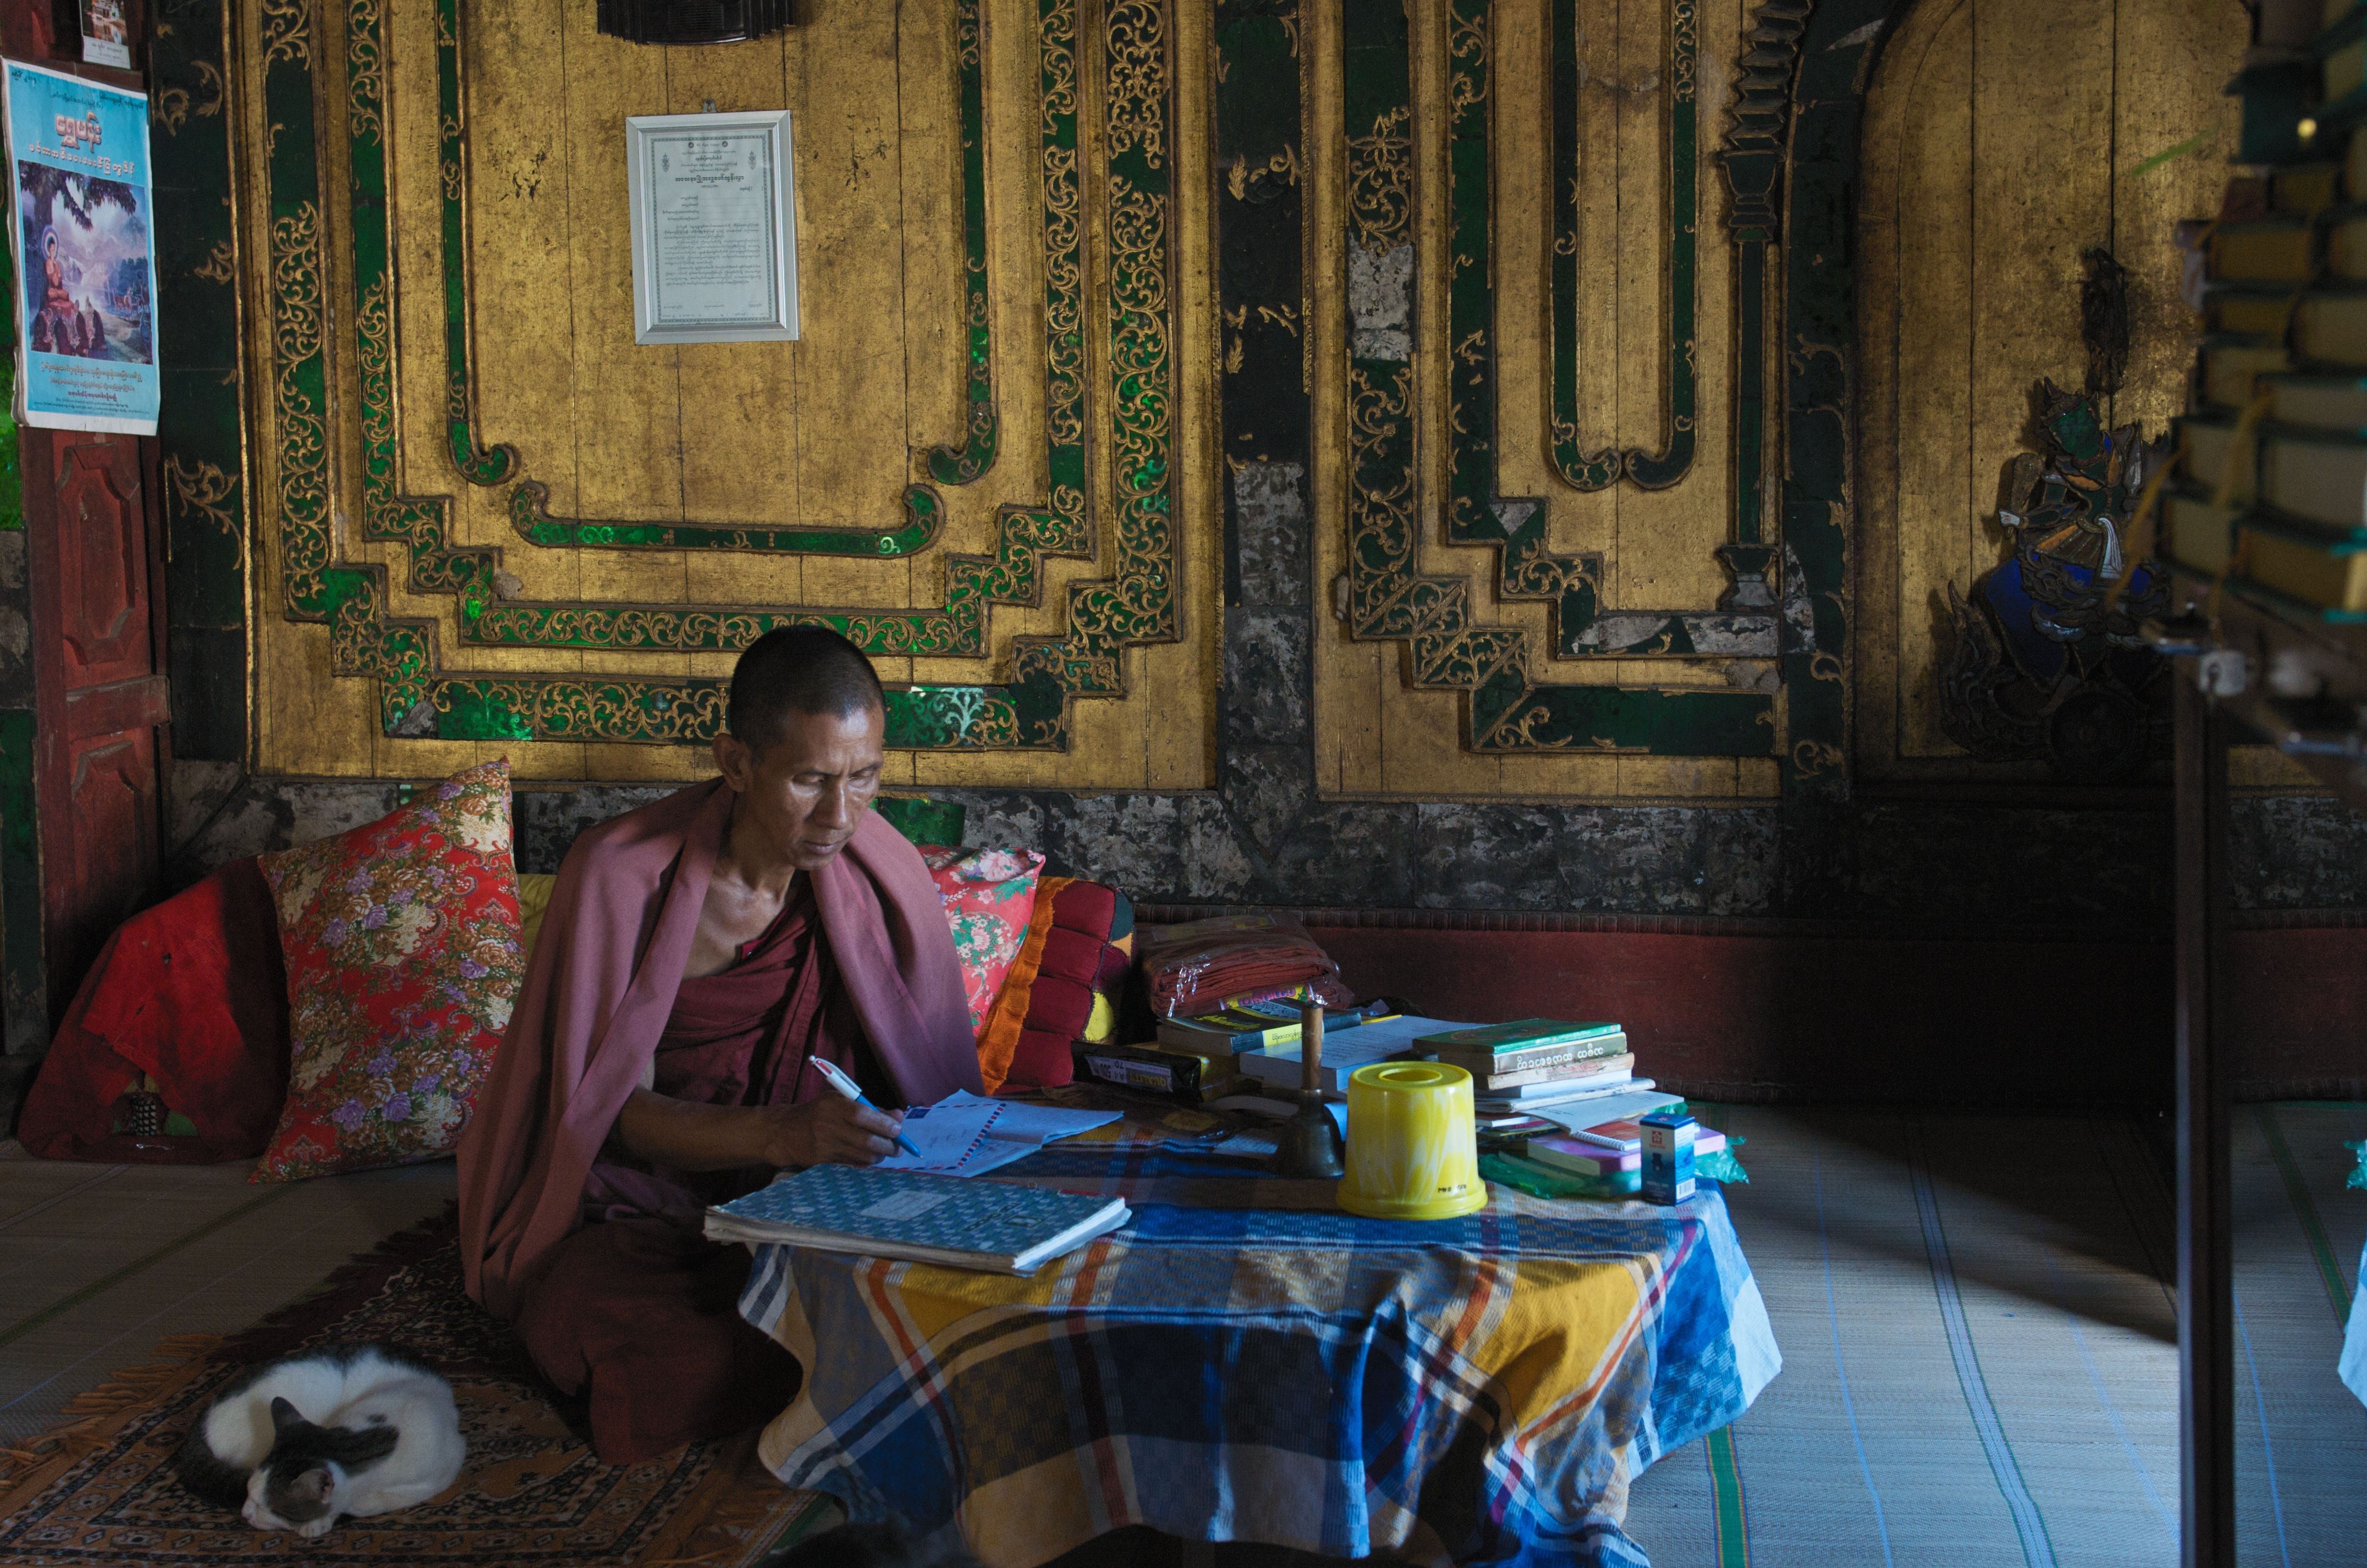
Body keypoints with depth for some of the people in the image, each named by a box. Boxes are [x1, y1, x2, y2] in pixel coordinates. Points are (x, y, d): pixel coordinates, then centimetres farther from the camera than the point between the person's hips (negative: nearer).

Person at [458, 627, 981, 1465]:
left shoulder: (882, 873, -3)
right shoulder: (620, 874, -14)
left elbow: (935, 1082, 8)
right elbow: (618, 1111, -15)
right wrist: (779, 1134, -34)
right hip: (630, 1214, -3)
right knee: (707, 1364, -35)